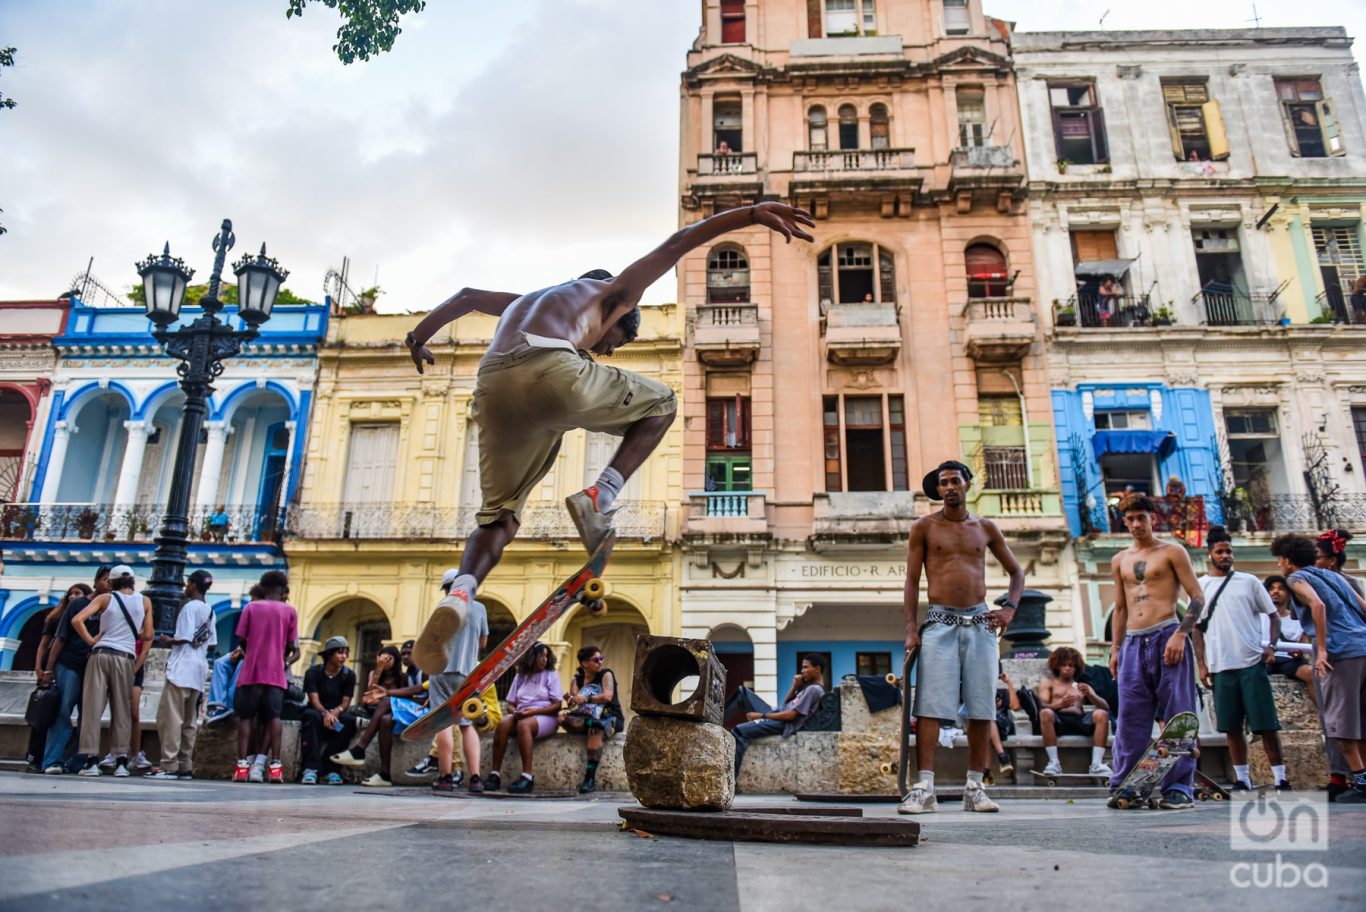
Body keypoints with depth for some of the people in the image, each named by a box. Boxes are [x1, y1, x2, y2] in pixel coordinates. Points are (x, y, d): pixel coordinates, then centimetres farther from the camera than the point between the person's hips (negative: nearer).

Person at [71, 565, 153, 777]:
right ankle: (121, 761, 3)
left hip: (100, 654, -1)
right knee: (121, 711, 5)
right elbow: (147, 636, 8)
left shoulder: (105, 598, 5)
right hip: (125, 658, 1)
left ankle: (92, 761, -2)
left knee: (93, 708, 2)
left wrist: (90, 640, 2)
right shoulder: (144, 601, 8)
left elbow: (77, 620, -8)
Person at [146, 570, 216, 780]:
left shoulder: (190, 607, -8)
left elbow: (184, 638, -16)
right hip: (199, 670, 8)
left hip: (182, 668, -8)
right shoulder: (210, 611, 16)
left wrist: (168, 641, 1)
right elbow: (212, 643, 15)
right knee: (189, 721, 10)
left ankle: (169, 765, -9)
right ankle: (185, 766, 11)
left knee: (169, 717, -7)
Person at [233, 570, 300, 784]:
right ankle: (275, 765, -5)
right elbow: (290, 646, 3)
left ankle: (242, 765, 1)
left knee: (245, 717, 6)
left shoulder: (251, 607, 5)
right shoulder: (289, 610, 5)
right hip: (276, 672, 0)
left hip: (251, 671, 0)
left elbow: (241, 640, 4)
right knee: (273, 717, 2)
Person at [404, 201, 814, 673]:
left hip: (492, 392, 5)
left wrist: (418, 337, 63)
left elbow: (466, 295, 52)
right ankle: (600, 497, 1)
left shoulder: (523, 302, 44)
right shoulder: (611, 293, 29)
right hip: (552, 373, -5)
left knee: (499, 518, 19)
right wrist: (752, 213, 13)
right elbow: (674, 245, 20)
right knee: (661, 404, 20)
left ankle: (458, 595, -11)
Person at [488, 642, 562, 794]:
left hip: (545, 716, -4)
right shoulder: (520, 676, 15)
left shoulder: (551, 675, 4)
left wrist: (534, 711, -16)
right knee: (503, 724, -28)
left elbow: (557, 705, -3)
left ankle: (527, 777, -40)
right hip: (521, 715, 4)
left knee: (523, 725, -36)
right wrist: (515, 711, -10)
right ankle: (495, 775, -29)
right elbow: (511, 702, 14)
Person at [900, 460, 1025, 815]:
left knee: (981, 708, 2)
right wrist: (911, 628, -4)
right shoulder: (924, 527, 6)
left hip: (979, 623, 3)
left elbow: (1016, 572, 21)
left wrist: (1009, 608, 4)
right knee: (930, 706, -10)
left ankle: (975, 787, 12)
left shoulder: (985, 528, 12)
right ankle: (924, 788, -9)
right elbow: (912, 580, 4)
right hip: (940, 623, -3)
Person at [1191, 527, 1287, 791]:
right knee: (1232, 726, 6)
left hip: (1252, 662, -1)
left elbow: (1274, 615, 10)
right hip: (1220, 666, 1)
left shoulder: (1249, 581, 7)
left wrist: (1271, 645, -6)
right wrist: (1201, 664, 3)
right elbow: (1197, 628, 9)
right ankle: (1242, 779, 15)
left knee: (1266, 723, 0)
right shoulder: (1200, 586, 8)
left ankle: (1280, 777, 9)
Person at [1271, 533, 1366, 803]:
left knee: (1340, 722, -3)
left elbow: (1318, 605, -17)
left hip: (1341, 653, -8)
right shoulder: (1334, 576, 24)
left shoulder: (1297, 578, 1)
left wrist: (1322, 649, -15)